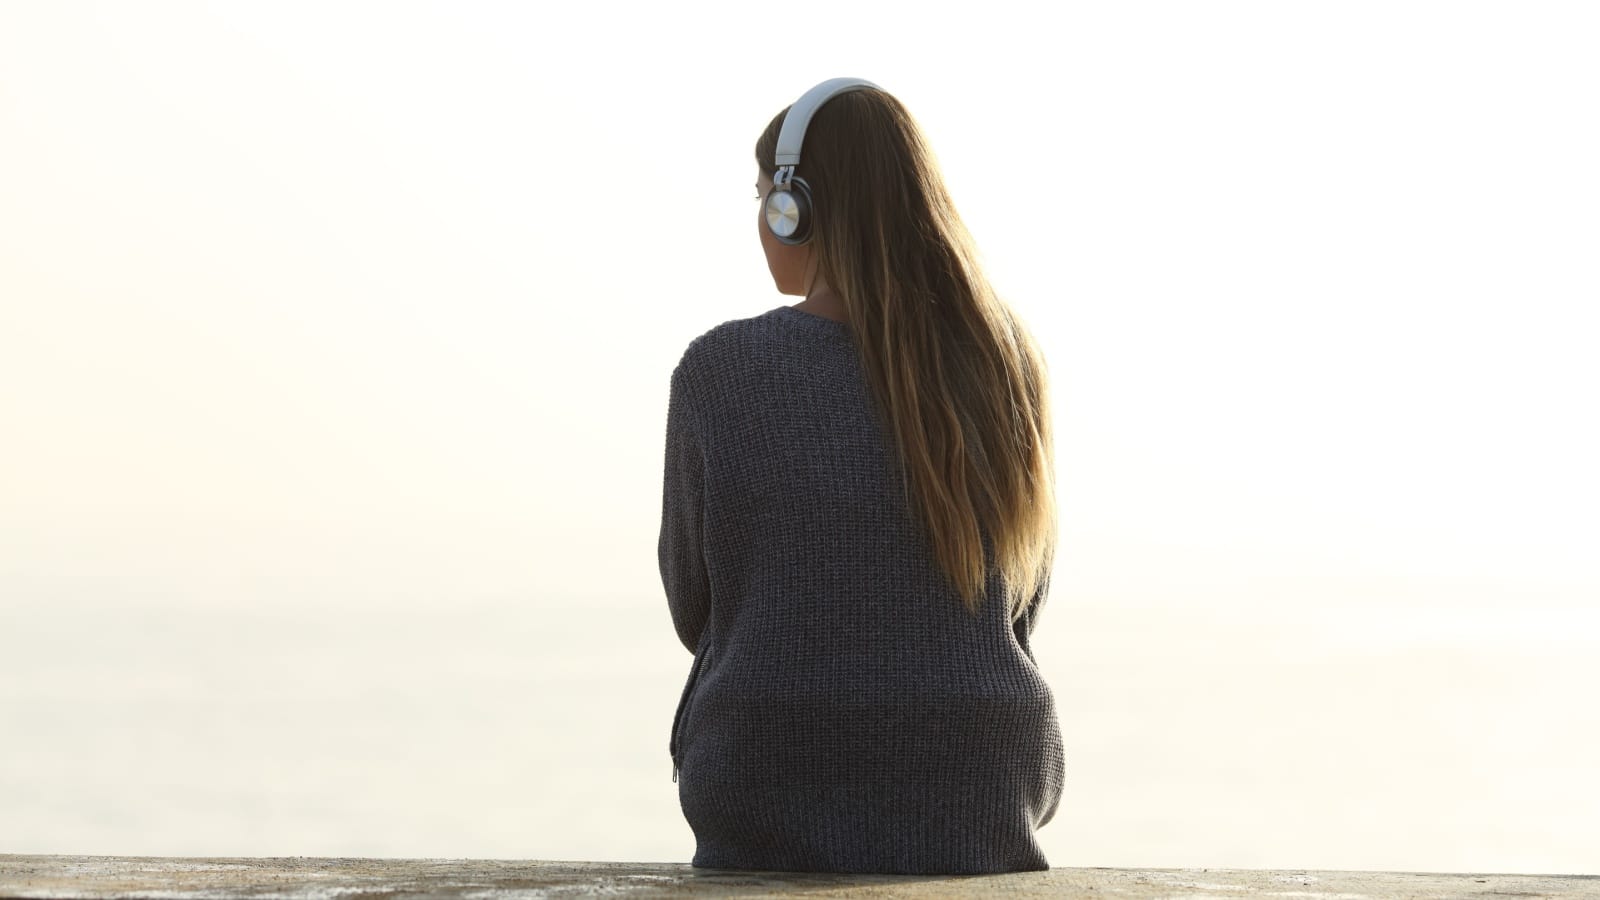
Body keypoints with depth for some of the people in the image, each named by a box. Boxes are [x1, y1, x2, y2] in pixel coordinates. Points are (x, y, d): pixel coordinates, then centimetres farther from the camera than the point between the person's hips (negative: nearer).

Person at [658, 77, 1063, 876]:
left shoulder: (721, 372, -11)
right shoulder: (1002, 365, -2)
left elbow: (702, 613, 1)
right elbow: (1011, 602, 8)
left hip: (780, 805, -2)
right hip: (973, 800, 2)